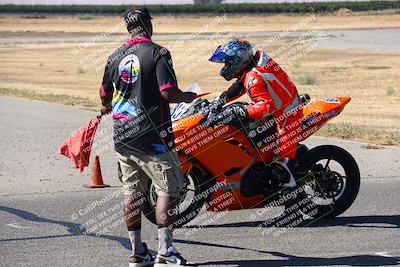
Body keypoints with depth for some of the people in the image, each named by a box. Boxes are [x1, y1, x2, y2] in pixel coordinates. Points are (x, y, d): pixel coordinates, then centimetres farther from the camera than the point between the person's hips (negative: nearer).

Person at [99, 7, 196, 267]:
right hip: (151, 135, -6)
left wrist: (107, 108, 40)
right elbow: (168, 92, -19)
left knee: (132, 192, 11)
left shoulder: (115, 57, 7)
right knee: (168, 189, 0)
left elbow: (105, 95, 17)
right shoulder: (157, 53, -10)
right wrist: (186, 97, 3)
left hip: (123, 135, 6)